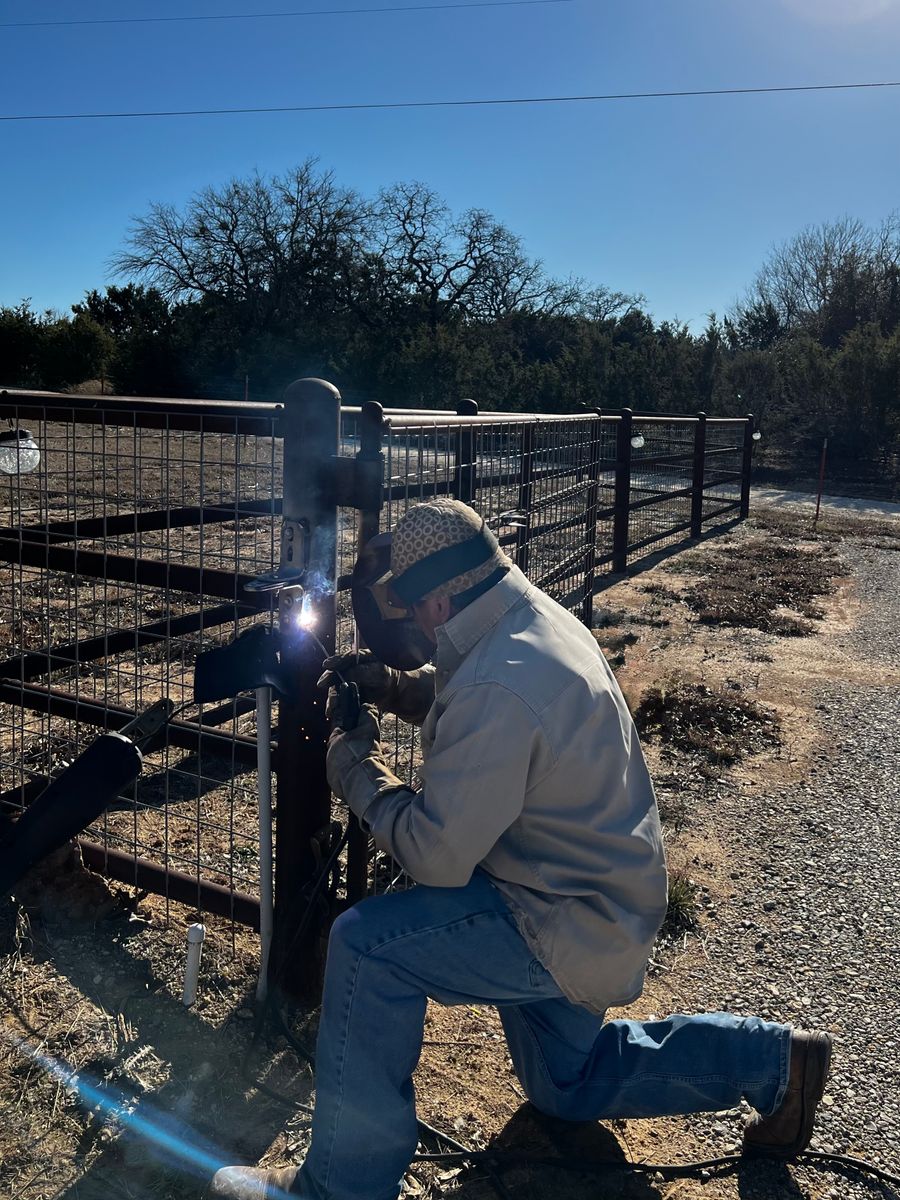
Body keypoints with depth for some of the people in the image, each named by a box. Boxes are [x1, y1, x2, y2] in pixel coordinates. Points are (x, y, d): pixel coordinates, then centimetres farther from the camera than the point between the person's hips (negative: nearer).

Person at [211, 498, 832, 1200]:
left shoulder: (499, 688, -32)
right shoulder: (543, 619, -1)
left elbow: (436, 858, -28)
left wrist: (359, 770, -14)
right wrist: (391, 689, 2)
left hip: (570, 926, -10)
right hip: (606, 899, 10)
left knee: (365, 945, -16)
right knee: (566, 1088, 27)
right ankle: (771, 1061, 31)